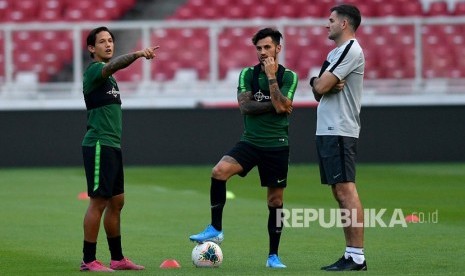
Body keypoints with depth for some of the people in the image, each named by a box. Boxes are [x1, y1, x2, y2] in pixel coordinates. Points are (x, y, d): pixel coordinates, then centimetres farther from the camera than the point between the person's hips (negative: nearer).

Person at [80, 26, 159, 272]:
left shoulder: (108, 76, 19)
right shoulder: (94, 70, -10)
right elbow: (114, 65, -32)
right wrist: (137, 54, -50)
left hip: (112, 146, 9)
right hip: (99, 144, -9)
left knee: (116, 202, 11)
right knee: (99, 202, -9)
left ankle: (118, 258, 18)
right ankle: (88, 261, -6)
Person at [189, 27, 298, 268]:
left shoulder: (289, 76, -1)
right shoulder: (248, 74, 5)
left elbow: (280, 106, -16)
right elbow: (245, 106, -7)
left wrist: (271, 76, -14)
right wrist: (273, 105, -11)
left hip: (277, 145, -1)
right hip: (250, 141, 1)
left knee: (275, 200, 3)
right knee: (218, 171, -25)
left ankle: (273, 255, 14)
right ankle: (215, 229, -15)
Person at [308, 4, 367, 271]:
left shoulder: (351, 50, -11)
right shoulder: (334, 53, 20)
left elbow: (320, 87, -16)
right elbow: (319, 92, 16)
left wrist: (317, 82, 6)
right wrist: (322, 84, -5)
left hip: (339, 132, -10)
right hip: (327, 130, 10)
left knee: (346, 191, -13)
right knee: (340, 193, 10)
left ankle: (357, 256, -15)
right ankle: (351, 255, 12)